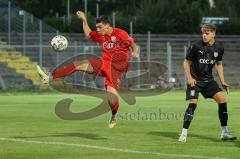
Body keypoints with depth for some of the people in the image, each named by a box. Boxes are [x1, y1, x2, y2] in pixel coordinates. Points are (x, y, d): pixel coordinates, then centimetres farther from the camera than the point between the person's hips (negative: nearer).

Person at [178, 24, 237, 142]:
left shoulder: (219, 48, -1)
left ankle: (224, 132, -1)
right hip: (195, 80, -4)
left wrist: (222, 82, 8)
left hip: (208, 79, 4)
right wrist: (189, 78, -14)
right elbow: (186, 62, -3)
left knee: (222, 98, -9)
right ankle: (184, 134, -10)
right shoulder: (196, 46, -13)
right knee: (193, 103, -18)